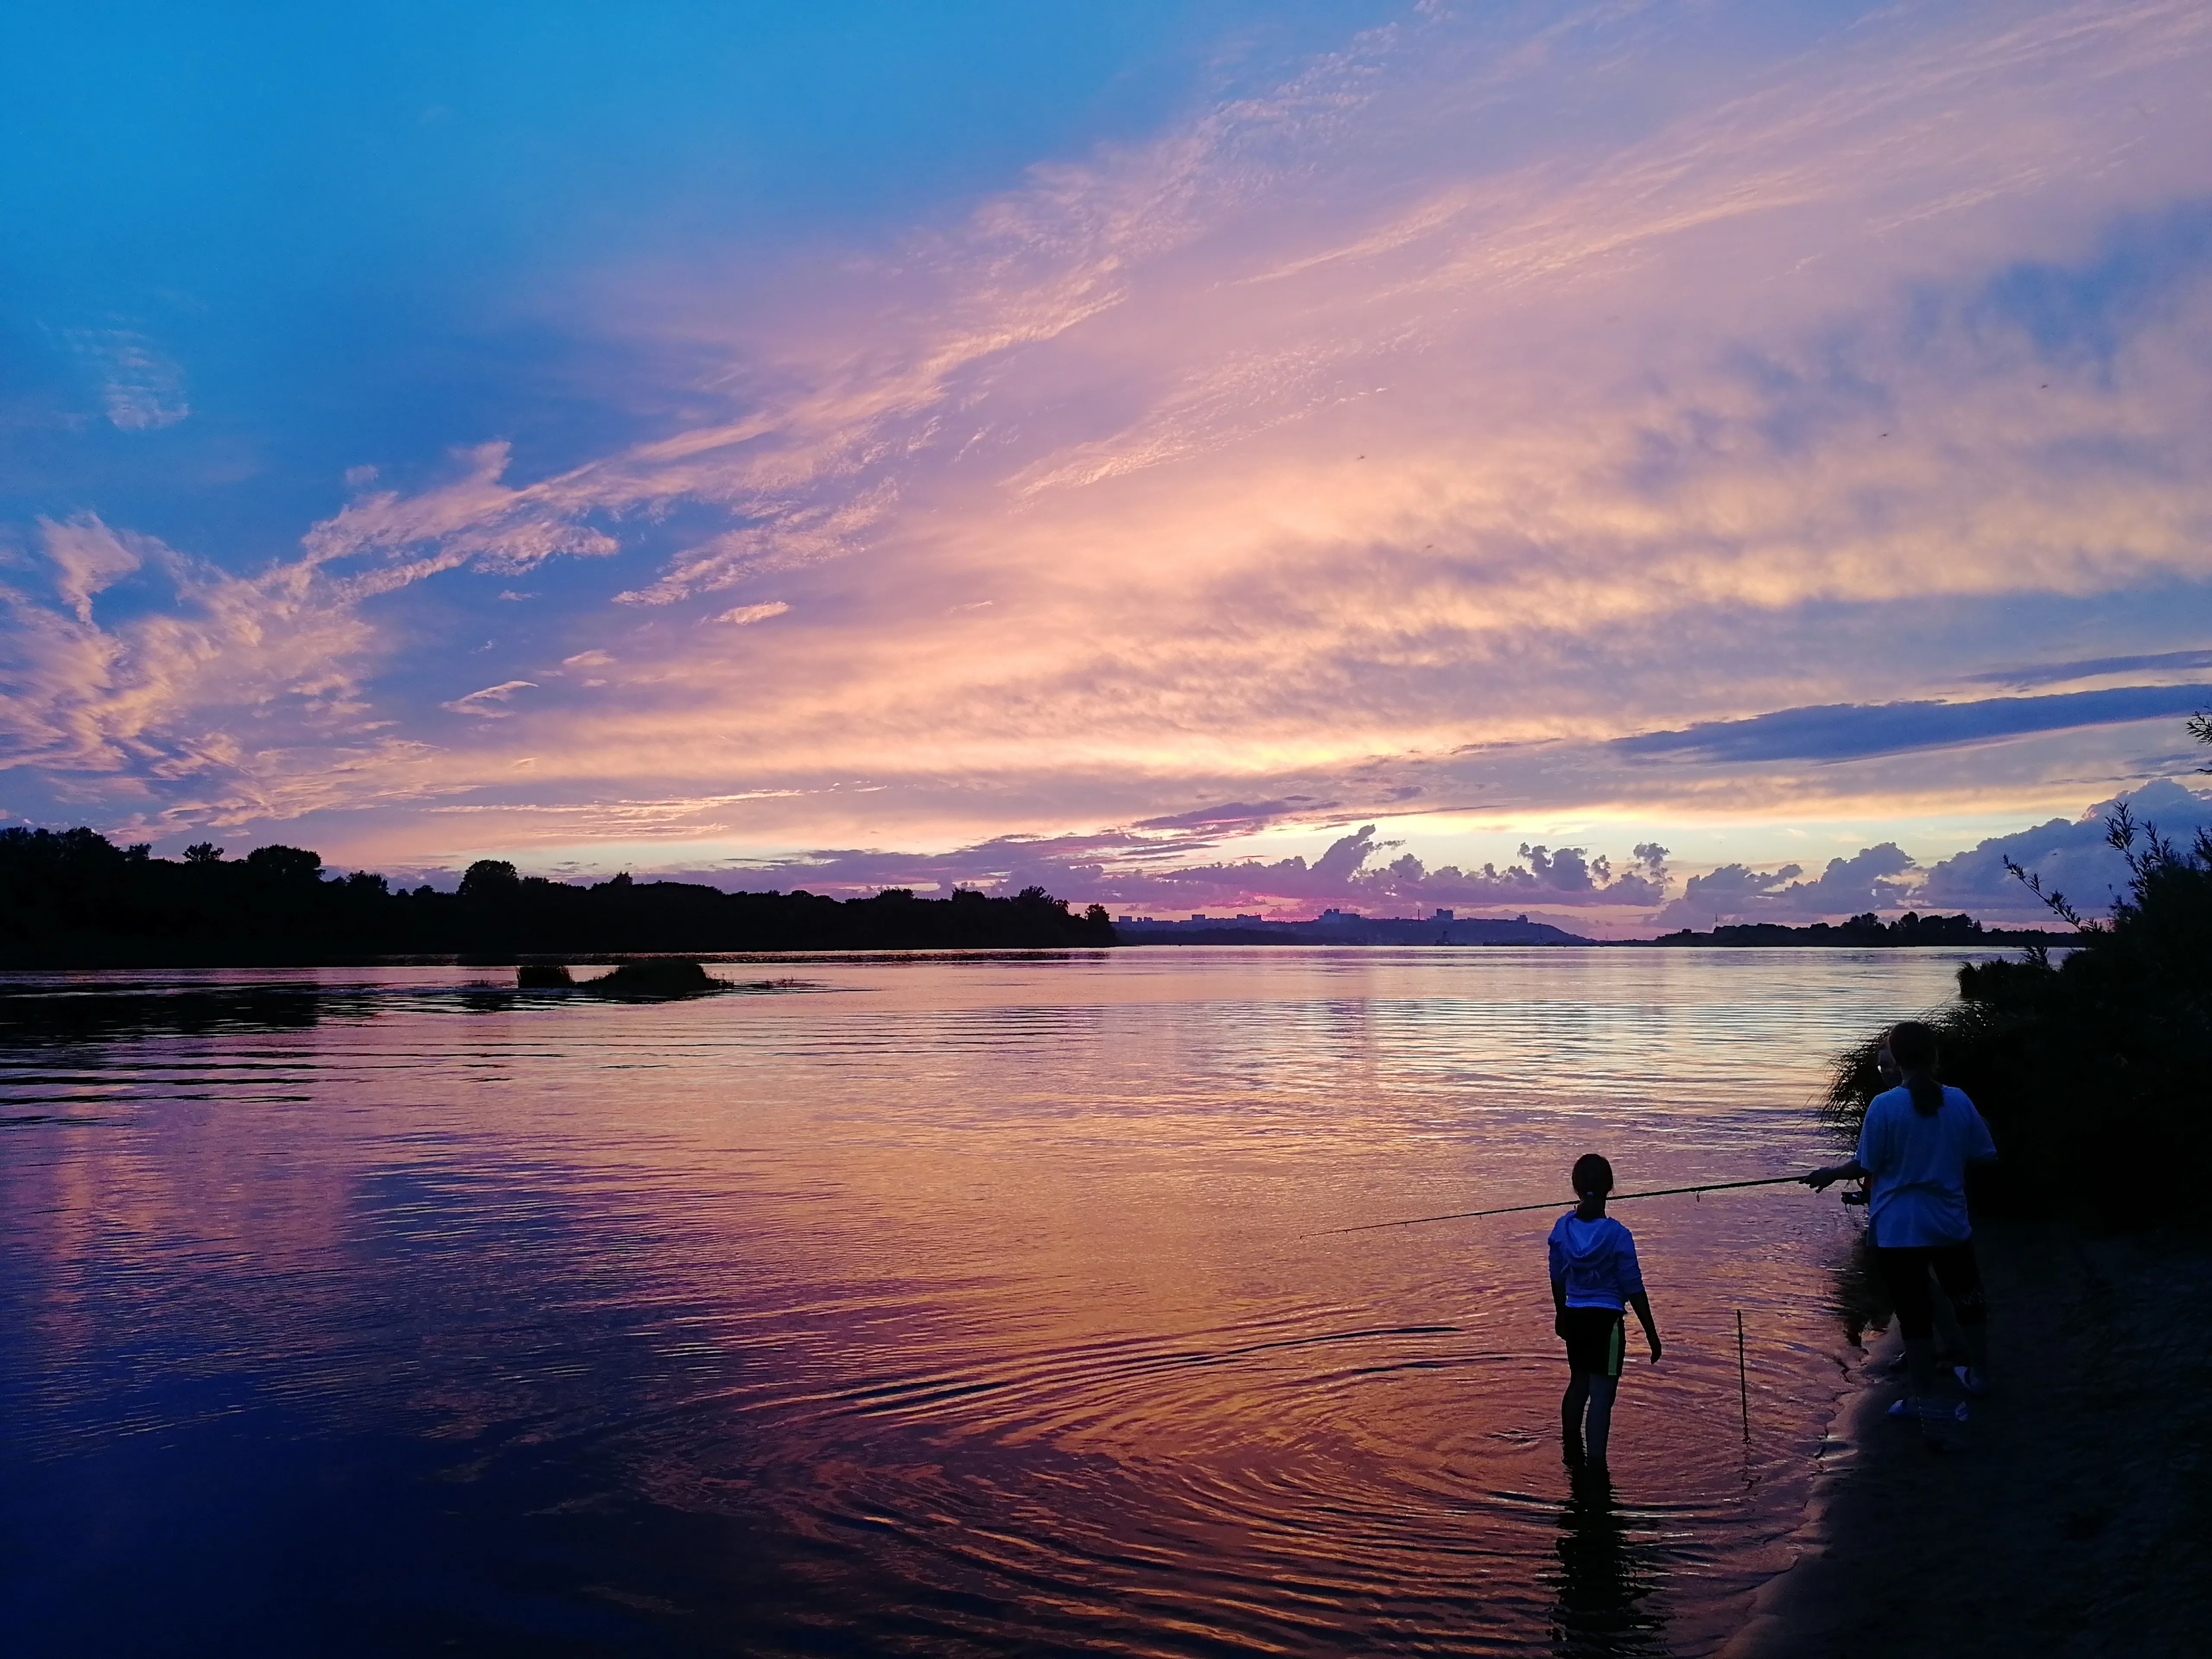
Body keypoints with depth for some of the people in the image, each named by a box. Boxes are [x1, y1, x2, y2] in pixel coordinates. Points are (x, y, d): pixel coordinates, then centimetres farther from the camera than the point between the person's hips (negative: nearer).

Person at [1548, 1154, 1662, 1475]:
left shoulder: (1562, 1228, -4)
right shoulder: (1618, 1235, -16)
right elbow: (1634, 1289, -12)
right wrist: (1652, 1333, -3)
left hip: (1574, 1317, 5)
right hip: (1606, 1320, -5)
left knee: (1579, 1382, 23)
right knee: (1601, 1393, -1)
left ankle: (1572, 1452, 37)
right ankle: (1595, 1466, -2)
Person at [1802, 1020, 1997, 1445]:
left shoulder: (1884, 1106, -15)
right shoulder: (1959, 1101, -4)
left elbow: (1867, 1167, -9)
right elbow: (1983, 1156, 4)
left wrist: (1831, 1174, 9)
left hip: (1898, 1230, -4)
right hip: (1950, 1223, 4)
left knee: (1915, 1314, 3)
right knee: (1967, 1298, 26)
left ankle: (1925, 1403, 11)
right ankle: (1978, 1376, 44)